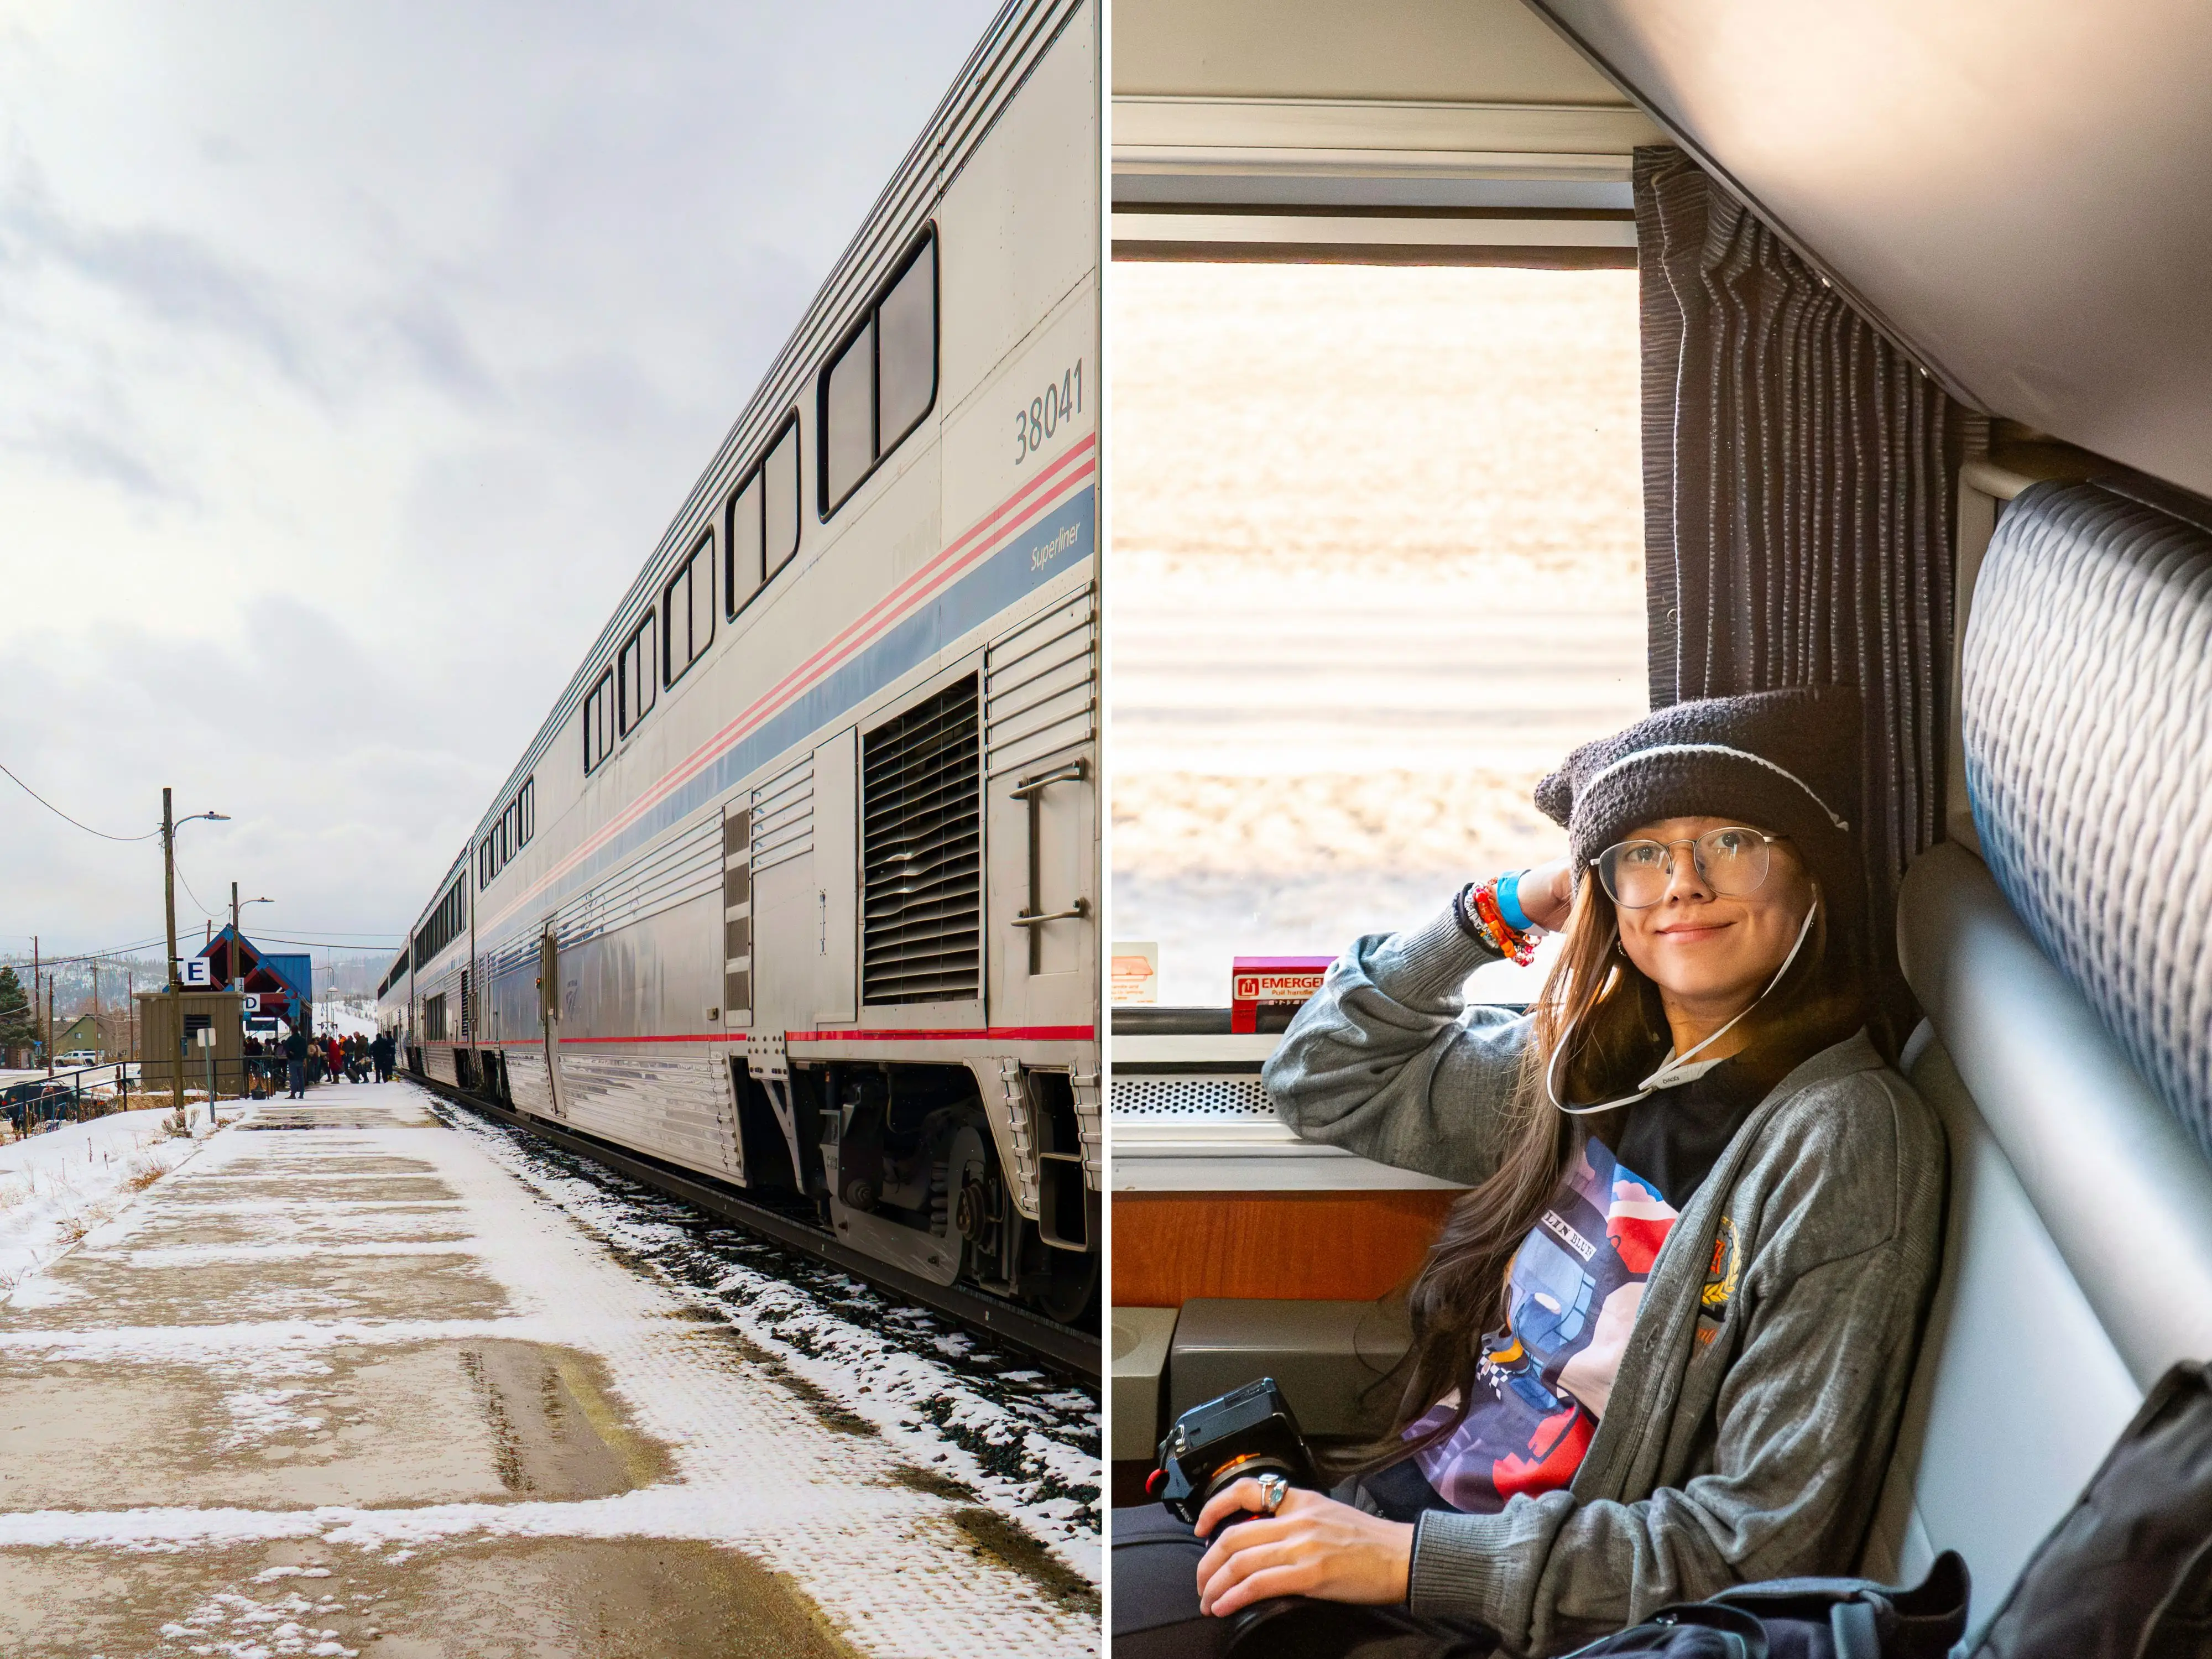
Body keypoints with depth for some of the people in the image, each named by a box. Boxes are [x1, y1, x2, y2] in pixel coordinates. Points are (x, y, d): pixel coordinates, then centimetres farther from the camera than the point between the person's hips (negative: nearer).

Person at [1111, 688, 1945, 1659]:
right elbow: (1319, 1082, 15)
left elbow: (1761, 1547, -18)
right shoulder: (1593, 1064, 4)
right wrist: (1498, 914, 3)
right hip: (1386, 1520, 6)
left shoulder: (1842, 1140, -16)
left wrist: (1411, 1557, -21)